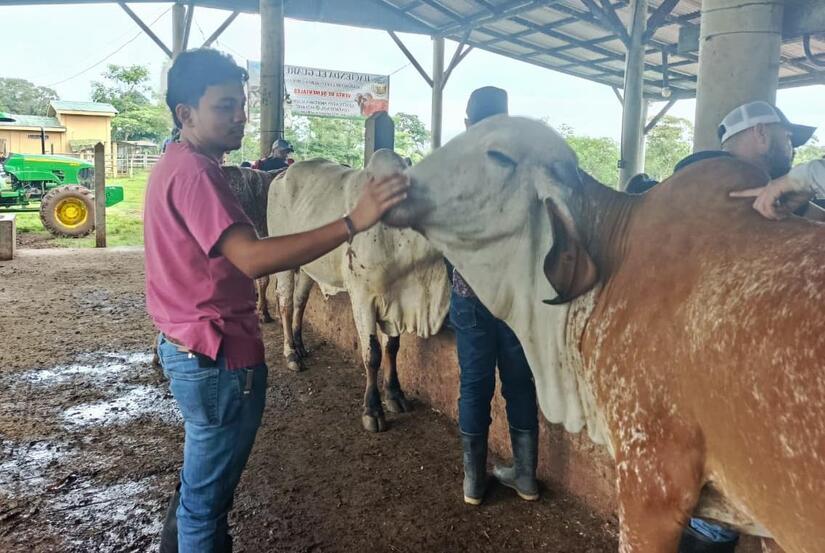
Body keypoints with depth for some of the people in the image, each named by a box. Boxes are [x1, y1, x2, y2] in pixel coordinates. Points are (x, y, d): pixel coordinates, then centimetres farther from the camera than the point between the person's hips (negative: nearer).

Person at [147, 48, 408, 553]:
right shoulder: (194, 171, -22)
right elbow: (252, 258, -36)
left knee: (203, 477, 27)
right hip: (218, 355, -11)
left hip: (191, 347, 11)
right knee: (209, 492, 8)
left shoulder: (179, 163, 11)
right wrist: (353, 223, -40)